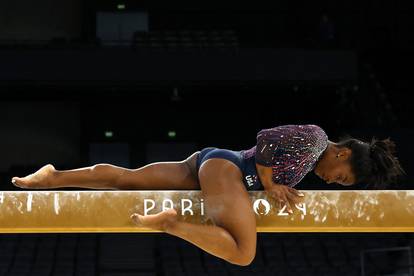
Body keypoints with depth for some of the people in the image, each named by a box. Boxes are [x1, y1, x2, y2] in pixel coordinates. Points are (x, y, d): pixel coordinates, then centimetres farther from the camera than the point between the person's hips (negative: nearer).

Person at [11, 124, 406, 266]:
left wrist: (276, 188, 11)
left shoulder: (308, 158, 23)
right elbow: (265, 139, -16)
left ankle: (53, 178, 11)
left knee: (126, 178, 10)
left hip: (210, 162, 10)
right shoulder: (315, 138, -6)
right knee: (242, 254, -26)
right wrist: (269, 185, -10)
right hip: (224, 166, -10)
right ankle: (169, 223, -29)